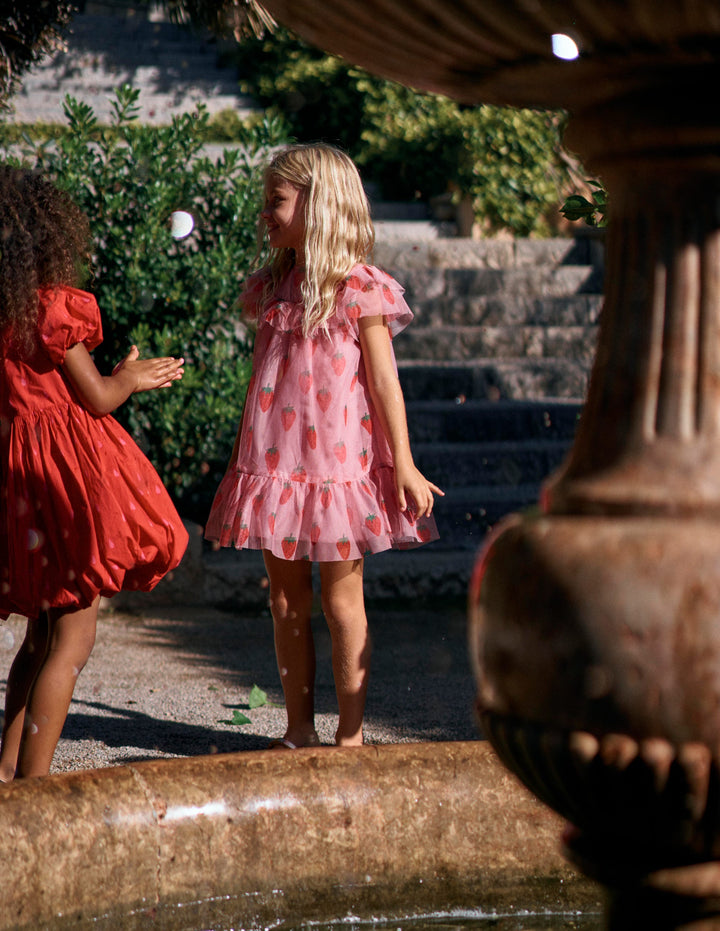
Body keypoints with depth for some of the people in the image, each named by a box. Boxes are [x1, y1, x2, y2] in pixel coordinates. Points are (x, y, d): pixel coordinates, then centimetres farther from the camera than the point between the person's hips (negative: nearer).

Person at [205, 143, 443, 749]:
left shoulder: (360, 289, -7)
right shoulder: (271, 288, 11)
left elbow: (384, 381, -7)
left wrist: (404, 465, -10)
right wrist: (243, 459, 18)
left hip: (337, 464, -6)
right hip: (274, 465, 6)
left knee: (342, 598, 0)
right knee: (286, 597, 9)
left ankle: (351, 734, 8)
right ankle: (299, 729, 18)